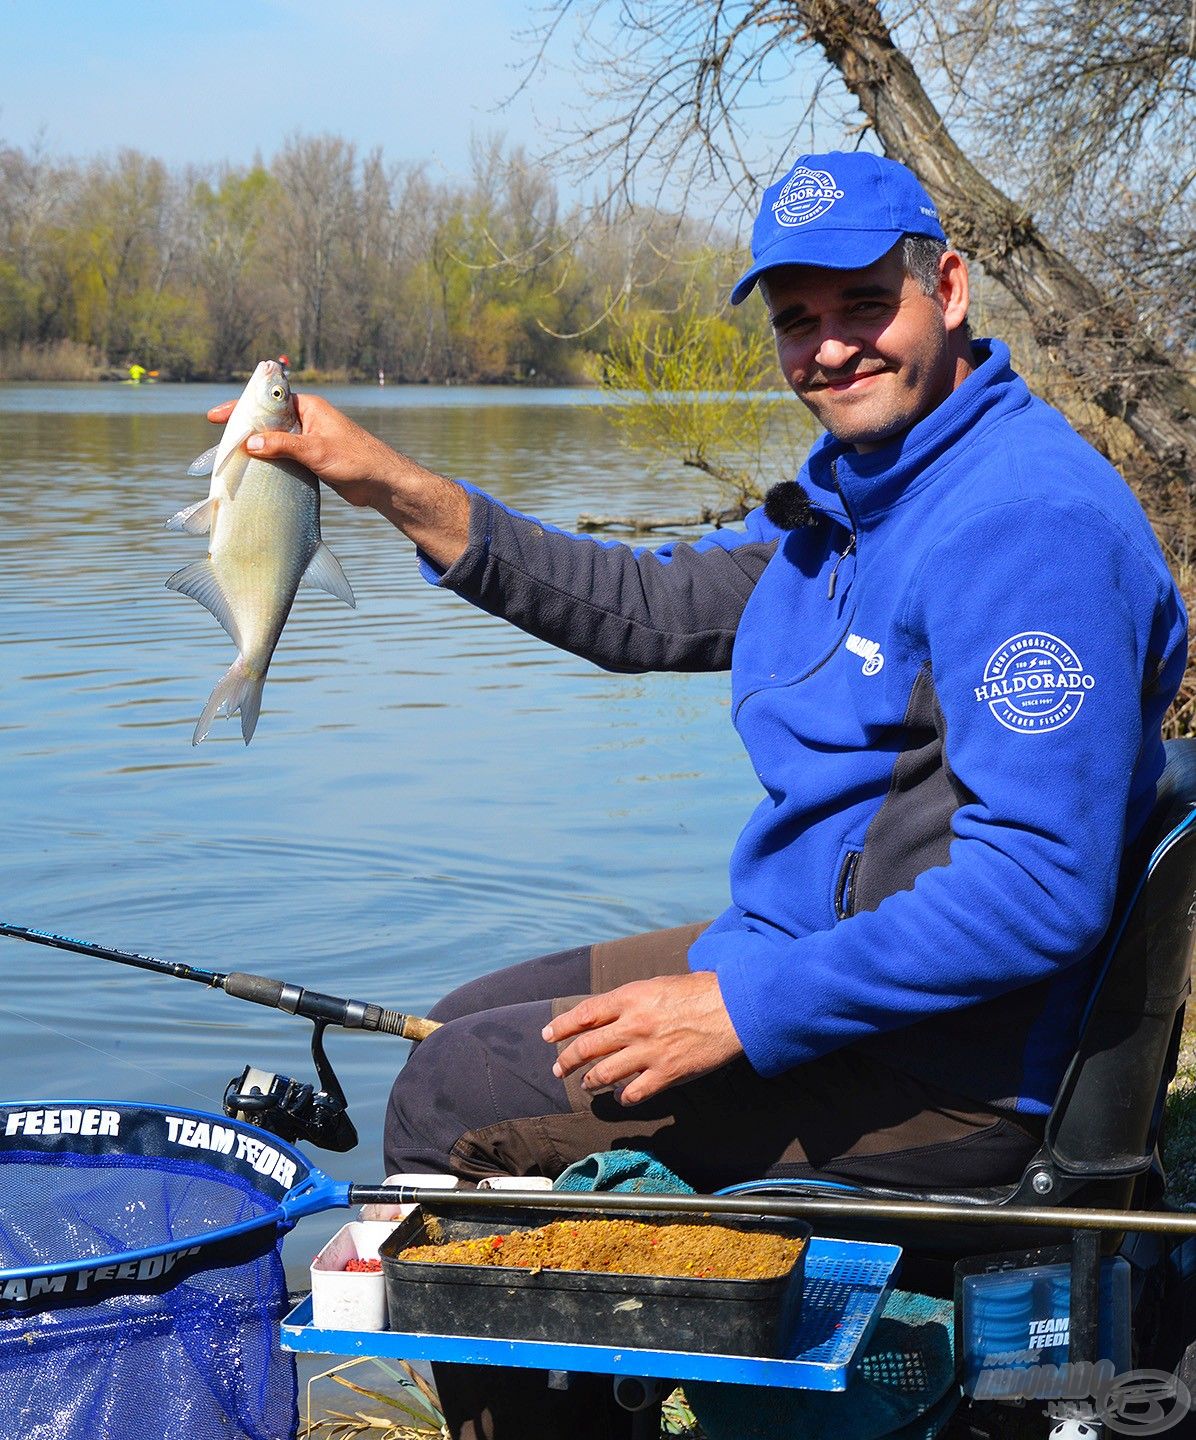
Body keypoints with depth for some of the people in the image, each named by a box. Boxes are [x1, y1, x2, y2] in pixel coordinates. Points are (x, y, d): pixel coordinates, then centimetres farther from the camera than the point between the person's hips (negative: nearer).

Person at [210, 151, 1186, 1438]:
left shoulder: (1029, 521, -23)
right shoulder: (859, 488, 10)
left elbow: (1042, 889, -29)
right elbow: (655, 610, 15)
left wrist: (745, 1008, -26)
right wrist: (392, 487, 5)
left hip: (945, 1068, -10)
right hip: (803, 945, 10)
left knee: (454, 1104, -9)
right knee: (465, 1032, 20)